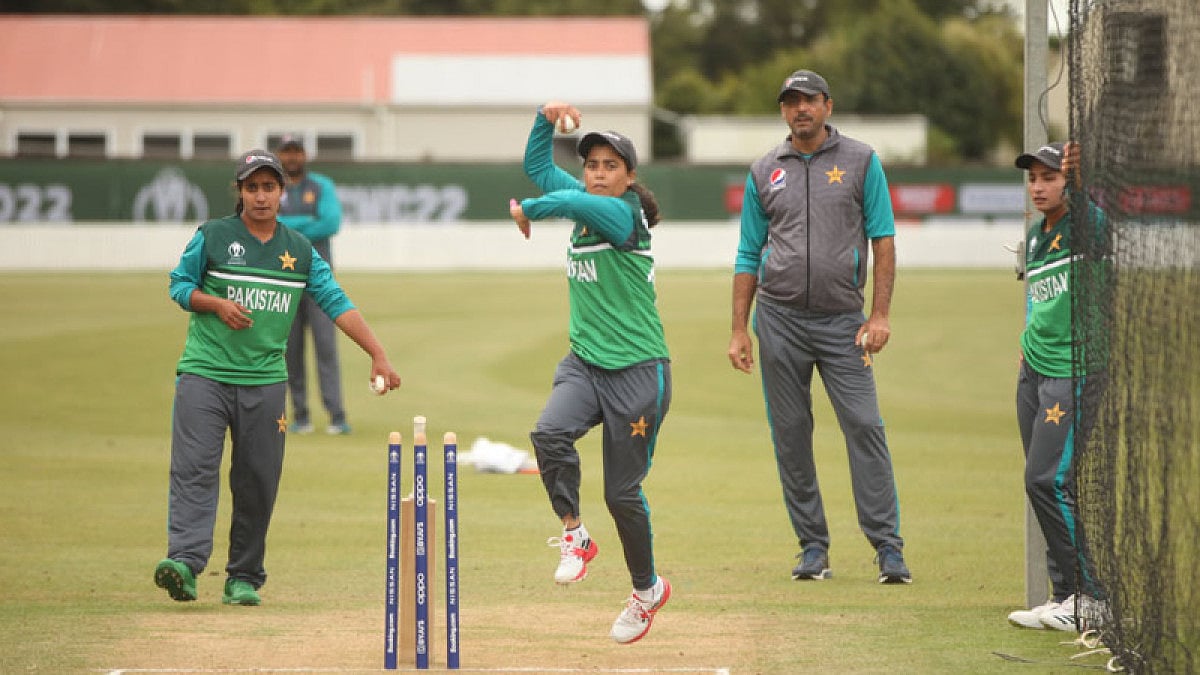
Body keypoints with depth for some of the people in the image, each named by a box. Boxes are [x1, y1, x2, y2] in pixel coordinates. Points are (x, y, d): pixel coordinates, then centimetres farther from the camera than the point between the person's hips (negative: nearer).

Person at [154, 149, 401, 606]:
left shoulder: (300, 251, 10)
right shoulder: (212, 237, 3)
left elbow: (337, 304, 6)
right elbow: (179, 285, 9)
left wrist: (378, 355, -3)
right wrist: (217, 304, -10)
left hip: (264, 382, 3)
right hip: (204, 374, -3)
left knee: (258, 482, 2)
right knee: (194, 469, -15)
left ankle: (243, 577, 11)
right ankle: (185, 561, -26)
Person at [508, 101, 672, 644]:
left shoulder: (623, 214, -13)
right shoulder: (586, 203, 9)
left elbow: (571, 202, -29)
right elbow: (537, 167, 18)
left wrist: (527, 210, -10)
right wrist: (547, 119, 1)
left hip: (638, 372, -6)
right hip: (584, 364, 6)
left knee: (623, 492, 2)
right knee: (550, 433, -25)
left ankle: (647, 590, 24)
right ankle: (574, 536, -6)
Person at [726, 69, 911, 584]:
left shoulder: (860, 161, 5)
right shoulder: (764, 171, 10)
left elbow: (883, 239, 2)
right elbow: (749, 255, 13)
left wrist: (880, 314, -7)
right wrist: (739, 329, 7)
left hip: (842, 320, -2)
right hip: (779, 319, 2)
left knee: (864, 426, -10)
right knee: (790, 434, 2)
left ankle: (888, 547, -10)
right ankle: (812, 546, 10)